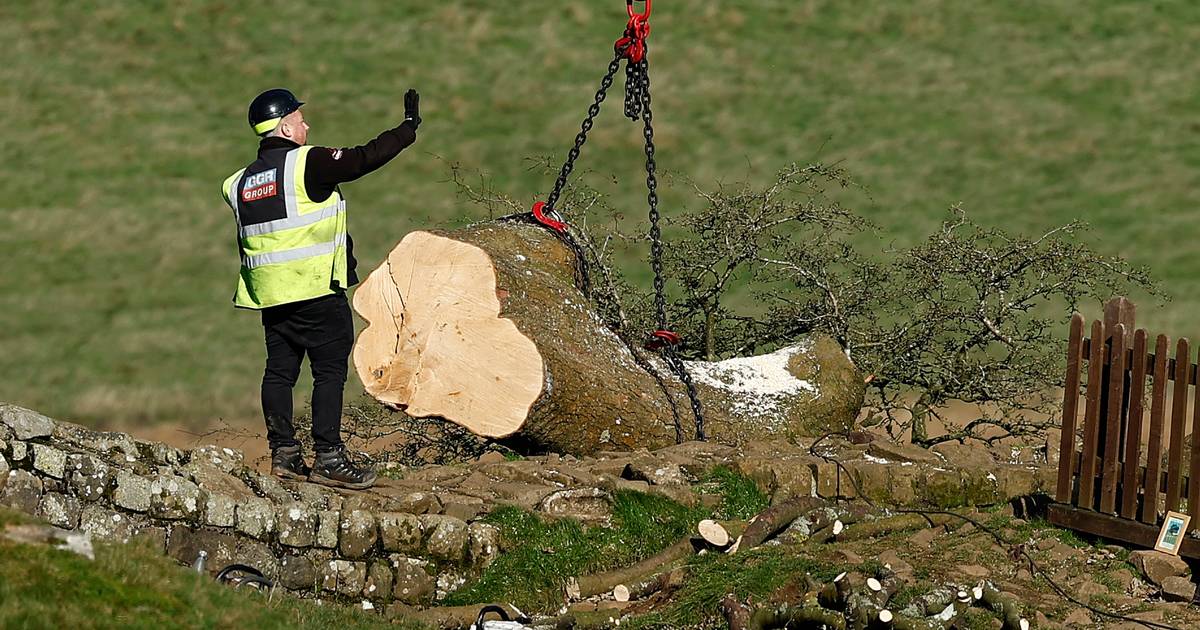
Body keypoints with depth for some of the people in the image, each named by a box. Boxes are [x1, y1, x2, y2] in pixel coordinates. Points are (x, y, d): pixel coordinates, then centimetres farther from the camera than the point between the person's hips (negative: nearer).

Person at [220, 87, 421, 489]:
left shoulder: (241, 182, 12)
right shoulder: (306, 163, -10)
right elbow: (364, 159, -10)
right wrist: (409, 128, 1)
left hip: (268, 292, 7)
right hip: (315, 290, -7)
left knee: (280, 370, 11)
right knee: (330, 370, -3)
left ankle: (283, 454, 12)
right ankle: (328, 458, -7)